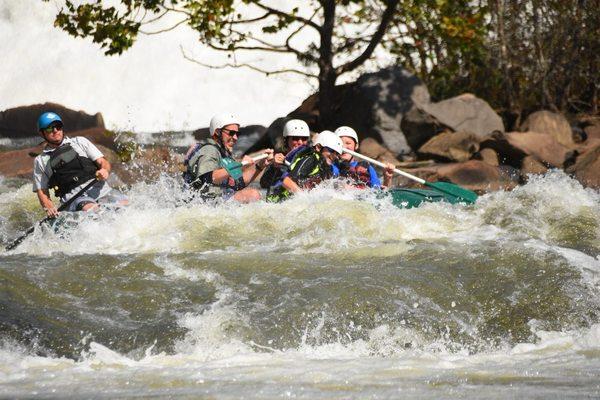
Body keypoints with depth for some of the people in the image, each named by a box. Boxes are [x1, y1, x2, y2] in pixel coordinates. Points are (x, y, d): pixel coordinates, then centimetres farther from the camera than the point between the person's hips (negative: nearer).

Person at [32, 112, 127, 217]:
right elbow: (42, 192, 14)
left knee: (124, 205, -30)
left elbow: (103, 162, 15)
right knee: (91, 209, -39)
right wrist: (48, 207, -8)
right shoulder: (40, 161, 20)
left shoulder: (79, 141, 23)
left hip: (99, 188, 2)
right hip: (73, 197, -2)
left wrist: (105, 170, -10)